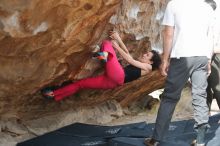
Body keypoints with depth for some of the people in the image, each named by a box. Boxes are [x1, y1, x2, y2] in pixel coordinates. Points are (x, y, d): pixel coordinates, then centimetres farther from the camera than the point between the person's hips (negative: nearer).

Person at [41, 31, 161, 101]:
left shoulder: (148, 67, 13)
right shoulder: (137, 64, 35)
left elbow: (129, 59, 6)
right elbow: (127, 53, 31)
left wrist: (116, 46, 7)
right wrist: (118, 39, 21)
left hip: (118, 77, -8)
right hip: (112, 81, 8)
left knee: (107, 43, -12)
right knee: (81, 83, 6)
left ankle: (104, 54, -46)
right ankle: (54, 95, 9)